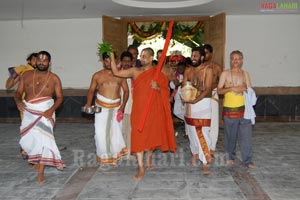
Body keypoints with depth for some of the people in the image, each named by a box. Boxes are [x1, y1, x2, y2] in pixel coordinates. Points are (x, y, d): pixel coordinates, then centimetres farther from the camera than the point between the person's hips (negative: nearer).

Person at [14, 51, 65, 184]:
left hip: (45, 112, -3)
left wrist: (51, 109, -18)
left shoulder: (54, 78, 1)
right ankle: (34, 159, 42)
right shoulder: (27, 75, 7)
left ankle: (40, 173, -12)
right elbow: (18, 93, 7)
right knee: (28, 139, 10)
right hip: (28, 112, 3)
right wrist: (18, 101, -16)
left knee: (43, 137, -17)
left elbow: (60, 97, -1)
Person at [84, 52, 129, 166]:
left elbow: (126, 91, 6)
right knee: (101, 133, -3)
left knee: (116, 132, 1)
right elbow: (91, 90, 6)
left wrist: (123, 106, -5)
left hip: (116, 107, 1)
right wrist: (88, 103, -9)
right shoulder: (97, 75, 4)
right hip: (101, 107, 0)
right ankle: (103, 157, 16)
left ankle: (114, 156, 19)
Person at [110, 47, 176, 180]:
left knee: (152, 135, 12)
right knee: (138, 136, -5)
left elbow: (165, 91, 2)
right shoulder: (135, 71, 3)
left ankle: (148, 160, 37)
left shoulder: (159, 72, 1)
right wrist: (112, 57, -6)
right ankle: (141, 168, 3)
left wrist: (158, 88, -18)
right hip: (139, 109, 0)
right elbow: (116, 72, 0)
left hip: (154, 109, 0)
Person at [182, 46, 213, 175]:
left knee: (203, 133, -8)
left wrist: (195, 100, -25)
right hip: (189, 103, 5)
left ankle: (205, 163, -3)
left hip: (202, 103, -4)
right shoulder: (188, 70, 9)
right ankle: (195, 154, 34)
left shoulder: (207, 70, -7)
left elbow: (207, 89, -14)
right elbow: (183, 86, 7)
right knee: (192, 131, 13)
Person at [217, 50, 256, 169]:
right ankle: (230, 157, 29)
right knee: (230, 135, 10)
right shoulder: (225, 73, 2)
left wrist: (244, 89, -11)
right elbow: (219, 90, -2)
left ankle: (247, 160, 9)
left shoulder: (245, 74, 10)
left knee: (246, 135, 0)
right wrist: (232, 88, -16)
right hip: (229, 109, -2)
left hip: (244, 109, 2)